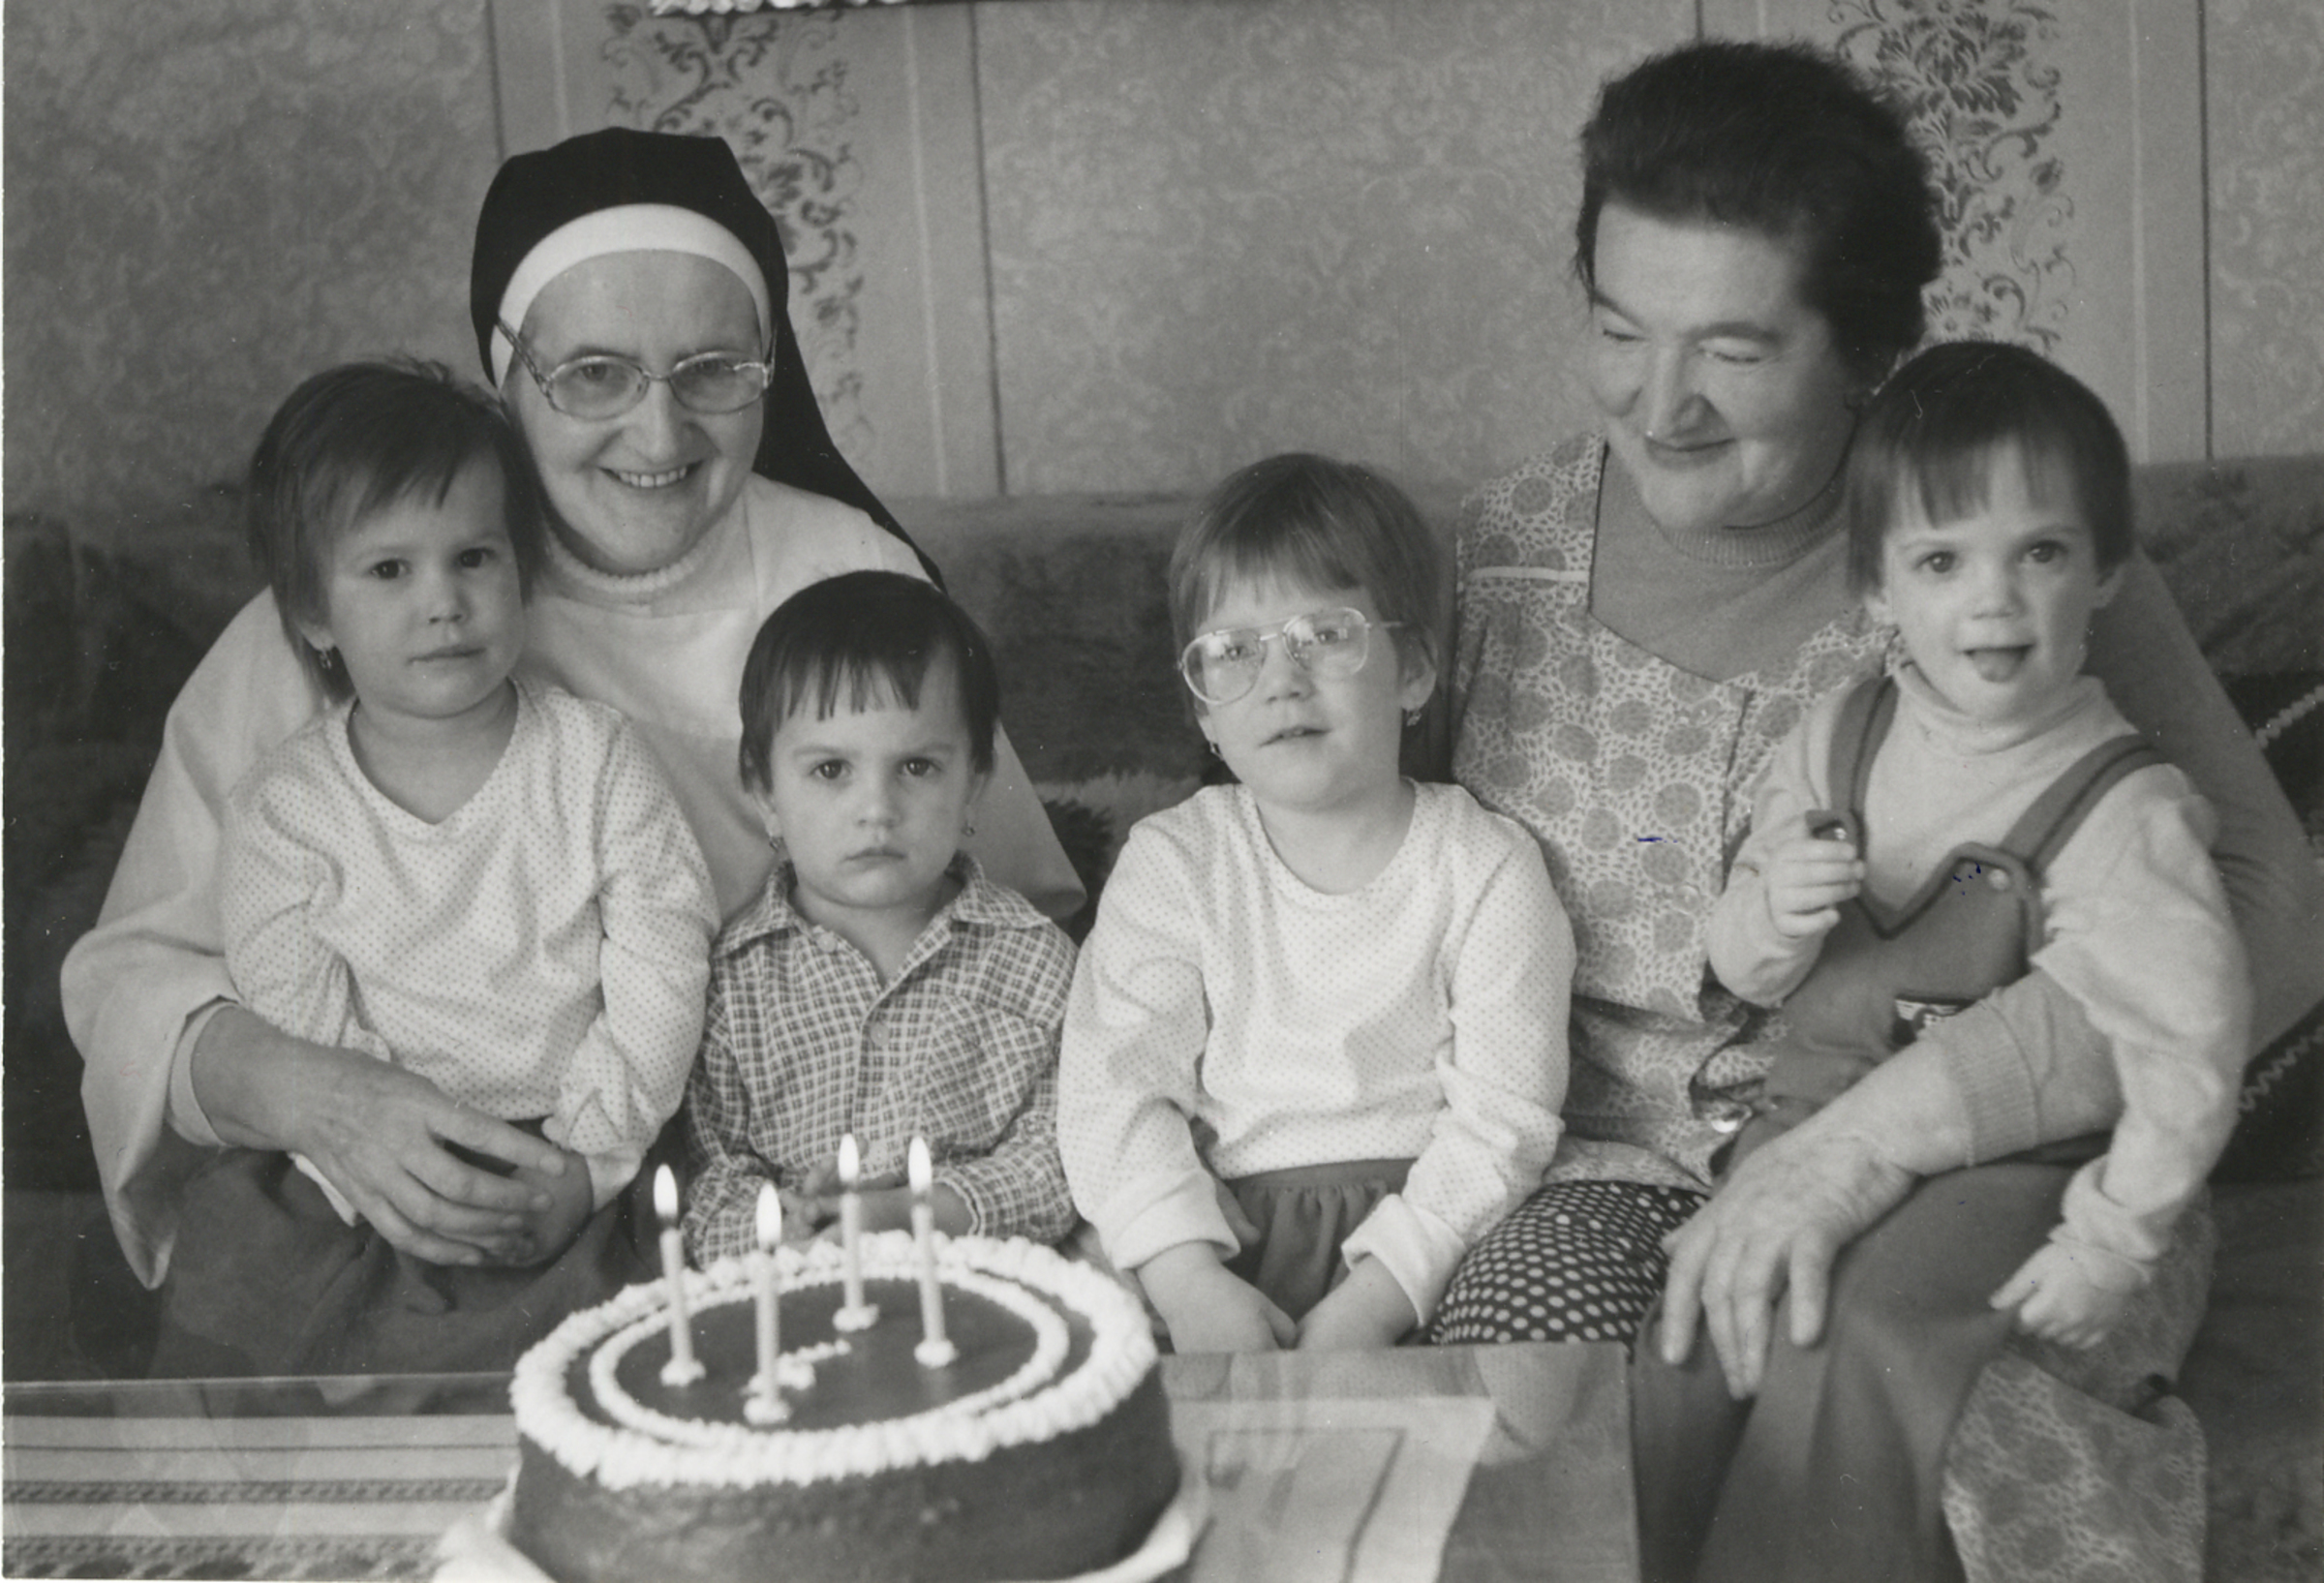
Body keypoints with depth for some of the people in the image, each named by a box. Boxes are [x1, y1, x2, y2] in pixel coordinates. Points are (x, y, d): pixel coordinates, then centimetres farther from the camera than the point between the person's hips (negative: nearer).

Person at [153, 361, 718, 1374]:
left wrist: (585, 1158, -11)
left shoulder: (595, 757, 1)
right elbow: (296, 1025, -4)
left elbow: (662, 961, -3)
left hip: (593, 1169, -1)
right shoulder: (281, 812, 1)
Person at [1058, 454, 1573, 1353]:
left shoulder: (1487, 871, 2)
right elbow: (1116, 1087, -3)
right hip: (1217, 1222, 0)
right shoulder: (1171, 863, 7)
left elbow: (1503, 1120, -5)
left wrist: (1371, 1305, -18)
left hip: (1417, 1227, 0)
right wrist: (1190, 1281, -20)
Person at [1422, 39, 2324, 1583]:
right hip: (1606, 1163, 2)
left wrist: (1866, 1136, -26)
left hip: (1980, 1165, -2)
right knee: (1542, 1323, -31)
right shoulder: (1506, 551, 2)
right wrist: (1626, 1076, -10)